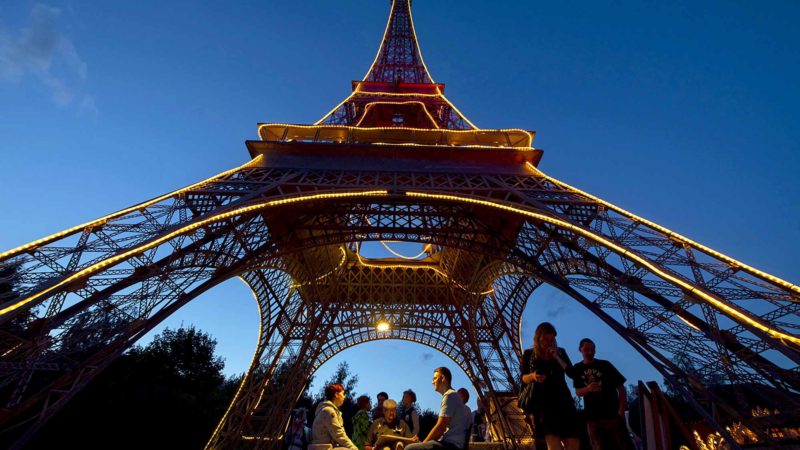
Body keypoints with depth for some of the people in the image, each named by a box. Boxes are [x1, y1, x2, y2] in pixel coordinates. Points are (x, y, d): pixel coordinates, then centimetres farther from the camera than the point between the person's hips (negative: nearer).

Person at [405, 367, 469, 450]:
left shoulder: (449, 395, -10)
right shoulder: (452, 395, 22)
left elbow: (440, 428, -15)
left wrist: (424, 443, -3)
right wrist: (424, 442, 13)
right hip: (450, 443, 11)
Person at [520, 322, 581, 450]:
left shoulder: (560, 352, 14)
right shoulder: (529, 354, 7)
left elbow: (571, 373, 3)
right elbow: (523, 378, 2)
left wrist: (557, 357, -8)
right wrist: (532, 376, -21)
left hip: (562, 399, 3)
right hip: (543, 401, -3)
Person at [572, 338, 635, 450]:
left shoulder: (605, 364, 5)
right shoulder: (577, 369, 8)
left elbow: (621, 387, 3)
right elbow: (578, 392, 4)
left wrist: (622, 410, -9)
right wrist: (588, 389, -19)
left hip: (613, 414, -1)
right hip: (593, 417, 1)